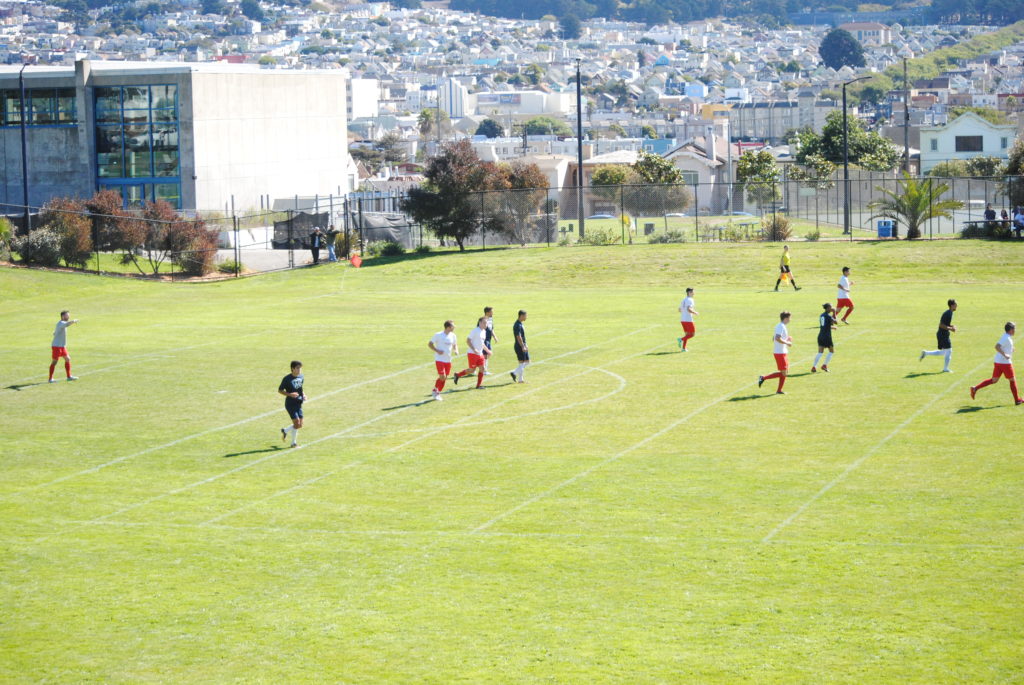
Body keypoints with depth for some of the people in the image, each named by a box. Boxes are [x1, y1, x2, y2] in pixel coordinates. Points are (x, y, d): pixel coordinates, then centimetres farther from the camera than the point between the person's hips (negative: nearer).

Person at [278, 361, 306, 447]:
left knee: (300, 425, 6)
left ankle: (285, 431, 30)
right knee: (297, 423, -12)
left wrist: (303, 394, 3)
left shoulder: (301, 377, 6)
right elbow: (280, 390, -7)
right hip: (290, 404, -7)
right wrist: (290, 394, -22)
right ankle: (294, 443, 8)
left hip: (299, 404, 7)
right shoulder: (287, 379, -13)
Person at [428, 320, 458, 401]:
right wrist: (437, 351, -19)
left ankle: (437, 393, 22)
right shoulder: (438, 335, -11)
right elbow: (429, 344, -5)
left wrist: (456, 351, -3)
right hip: (439, 360, -6)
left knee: (444, 378, 7)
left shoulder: (452, 336, 4)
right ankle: (435, 391, 6)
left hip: (448, 360, 6)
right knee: (442, 377, -14)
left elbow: (455, 344, 20)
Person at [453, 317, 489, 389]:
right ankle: (458, 375, 15)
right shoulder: (475, 331, -13)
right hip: (472, 353, -8)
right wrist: (474, 349, -24)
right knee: (472, 370, -4)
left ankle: (479, 385, 6)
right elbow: (468, 341, -16)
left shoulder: (484, 331, 13)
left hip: (480, 354, 8)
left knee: (481, 368, -1)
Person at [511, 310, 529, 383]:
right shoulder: (517, 325, -18)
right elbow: (518, 337, -23)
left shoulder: (520, 324, 14)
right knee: (522, 363, -3)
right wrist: (523, 347, -25)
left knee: (527, 361, 13)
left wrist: (525, 346, 23)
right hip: (519, 347, -10)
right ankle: (520, 379, 4)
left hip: (523, 346, 10)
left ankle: (514, 373, 16)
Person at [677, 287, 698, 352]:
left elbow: (680, 310, 21)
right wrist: (695, 312, -9)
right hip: (688, 320, -8)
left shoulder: (684, 300, 14)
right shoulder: (690, 300, -13)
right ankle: (681, 339, -17)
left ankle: (683, 348, 7)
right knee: (693, 334, 0)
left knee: (687, 334, 15)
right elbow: (689, 309, -27)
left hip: (682, 319, 8)